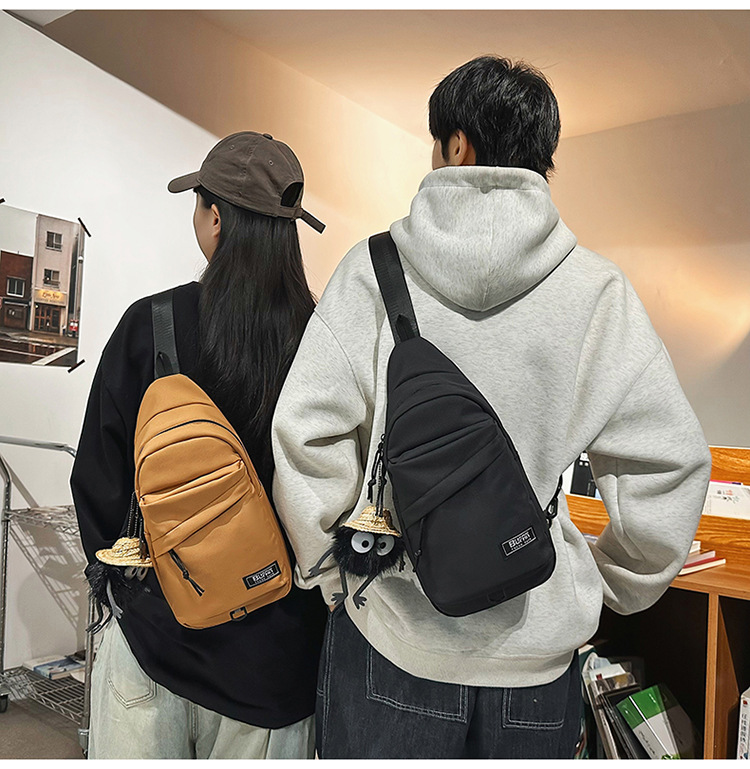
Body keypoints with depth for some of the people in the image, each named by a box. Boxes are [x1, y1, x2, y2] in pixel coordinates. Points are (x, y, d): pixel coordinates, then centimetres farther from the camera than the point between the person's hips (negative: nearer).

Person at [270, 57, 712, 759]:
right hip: (537, 652, 2)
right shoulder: (598, 290, -8)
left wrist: (331, 569, 3)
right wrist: (618, 585, 11)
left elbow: (305, 430, -13)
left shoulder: (373, 268, -10)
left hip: (389, 633, -1)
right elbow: (670, 463, -6)